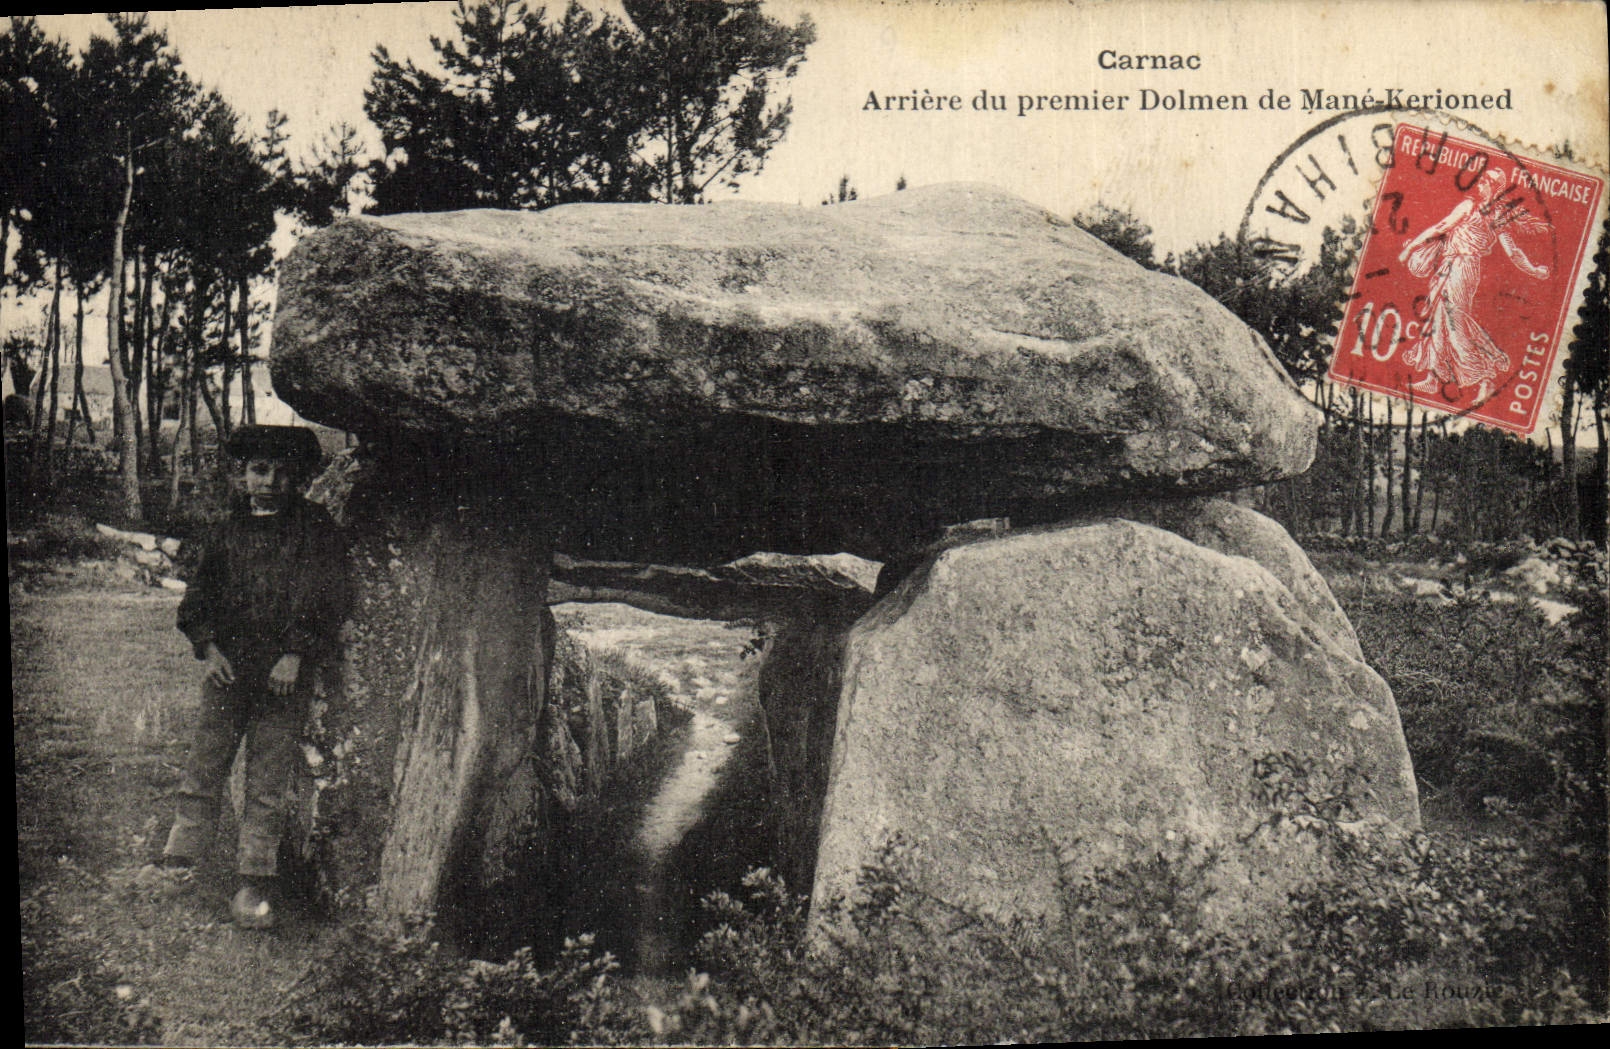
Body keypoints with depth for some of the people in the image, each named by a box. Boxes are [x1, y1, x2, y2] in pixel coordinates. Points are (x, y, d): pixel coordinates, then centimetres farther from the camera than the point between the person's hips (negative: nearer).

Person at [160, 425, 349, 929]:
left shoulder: (316, 531, 3)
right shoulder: (227, 531, 12)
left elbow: (327, 601, -2)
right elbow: (198, 596, 16)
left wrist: (295, 655, -11)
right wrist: (208, 648, 1)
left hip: (284, 675, -2)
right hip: (227, 671, 3)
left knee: (268, 786, 2)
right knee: (202, 771, 3)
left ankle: (255, 886, 8)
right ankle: (175, 867, 11)